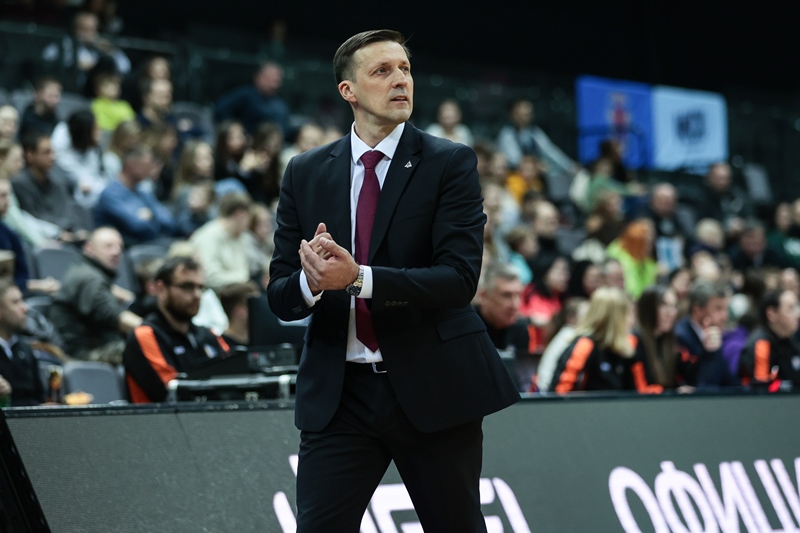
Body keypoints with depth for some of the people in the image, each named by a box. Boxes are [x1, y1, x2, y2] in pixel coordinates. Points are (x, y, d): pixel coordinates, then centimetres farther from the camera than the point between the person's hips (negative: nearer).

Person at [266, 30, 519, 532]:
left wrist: (357, 278, -26)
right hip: (338, 392, 2)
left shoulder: (450, 163, -3)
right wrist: (311, 281, -19)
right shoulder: (306, 173, 7)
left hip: (432, 388, -2)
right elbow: (280, 294, 6)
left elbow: (460, 278, -14)